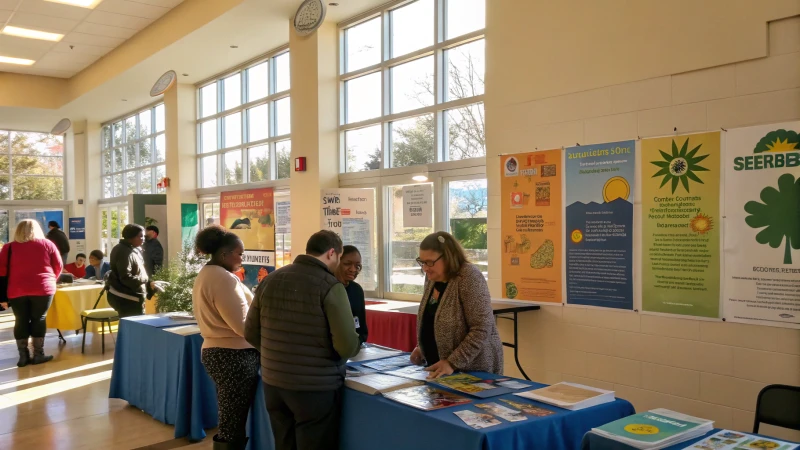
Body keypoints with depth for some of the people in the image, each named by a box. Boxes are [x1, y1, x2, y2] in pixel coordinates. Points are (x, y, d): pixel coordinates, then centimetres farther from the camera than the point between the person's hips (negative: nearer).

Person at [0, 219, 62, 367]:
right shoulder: (47, 244, 3)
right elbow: (58, 266, 6)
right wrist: (49, 281, 22)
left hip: (17, 291, 1)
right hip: (42, 289, -1)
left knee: (21, 321, 9)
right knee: (39, 319, 7)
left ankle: (23, 356, 11)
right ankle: (38, 354, 9)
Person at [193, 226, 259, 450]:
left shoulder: (205, 274, 12)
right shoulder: (223, 278, -20)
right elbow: (244, 326, -21)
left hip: (216, 351, 10)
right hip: (234, 355, -10)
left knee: (228, 422, 18)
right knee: (233, 428, -1)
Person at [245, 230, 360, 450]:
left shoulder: (270, 279, 4)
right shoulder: (330, 286, -14)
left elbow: (251, 333, 9)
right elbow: (348, 346, -19)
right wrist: (352, 345, 3)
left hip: (273, 383, 6)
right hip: (316, 387, -6)